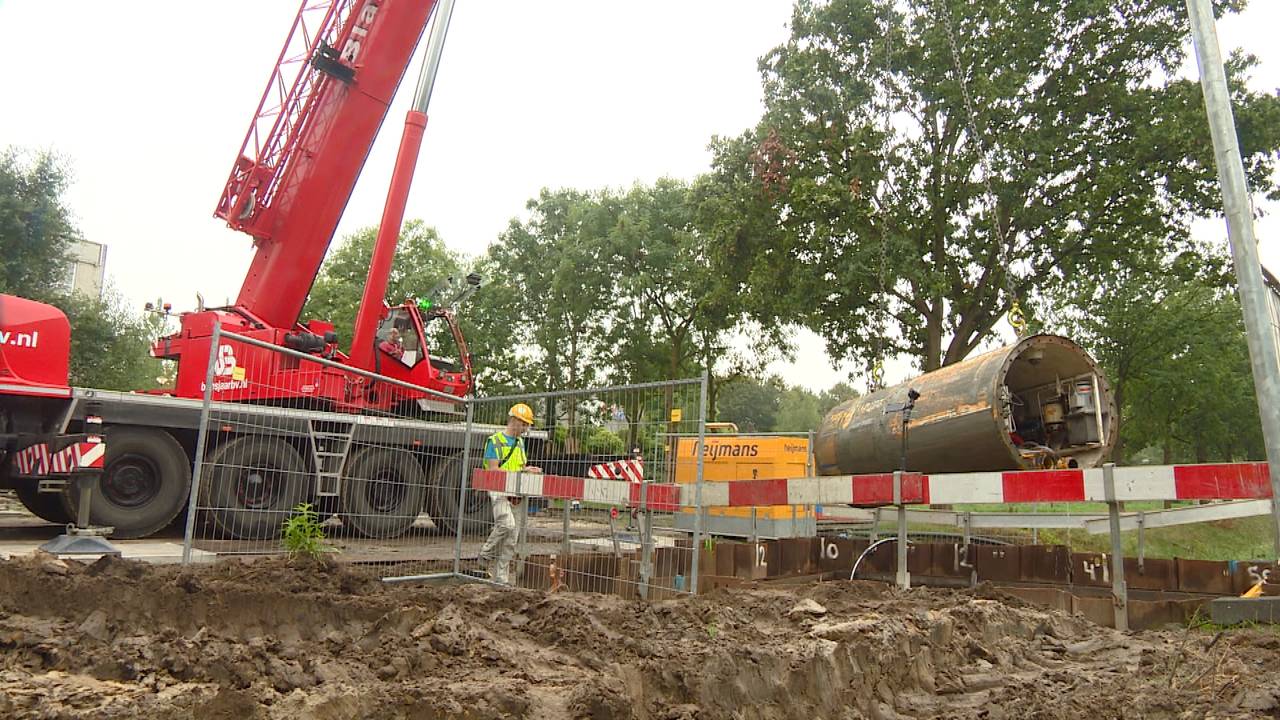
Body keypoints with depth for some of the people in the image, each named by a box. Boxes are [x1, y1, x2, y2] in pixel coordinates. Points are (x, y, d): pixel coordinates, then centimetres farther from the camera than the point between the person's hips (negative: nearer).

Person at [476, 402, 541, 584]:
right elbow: (493, 471, -12)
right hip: (499, 490, -7)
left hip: (515, 493, 7)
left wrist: (528, 469, 1)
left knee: (510, 540, 4)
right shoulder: (495, 440, -5)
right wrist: (521, 471, -18)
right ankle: (486, 554, -4)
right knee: (507, 524, -28)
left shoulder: (520, 442, 17)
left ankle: (501, 579, 10)